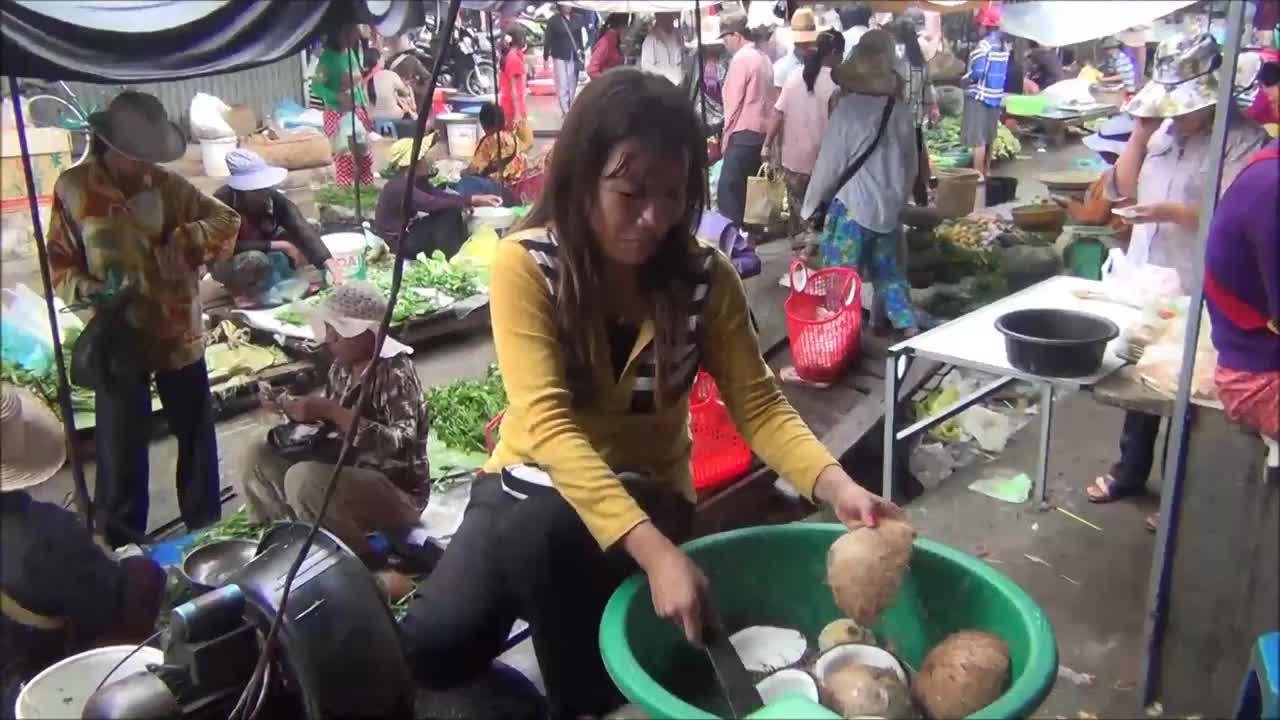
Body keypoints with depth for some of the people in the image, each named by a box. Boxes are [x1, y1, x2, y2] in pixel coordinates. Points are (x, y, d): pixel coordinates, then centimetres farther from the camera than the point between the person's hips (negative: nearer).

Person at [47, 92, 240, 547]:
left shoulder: (167, 184, 0)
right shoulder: (74, 188, -5)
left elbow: (228, 221, 4)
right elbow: (59, 262, -1)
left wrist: (185, 237, -14)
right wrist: (92, 290, -21)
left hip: (179, 333, 3)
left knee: (196, 436, 15)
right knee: (121, 453, 4)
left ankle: (207, 534, 34)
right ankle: (125, 552, 21)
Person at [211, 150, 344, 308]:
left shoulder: (275, 199, -20)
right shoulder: (222, 203, -30)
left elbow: (303, 230, -30)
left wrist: (330, 263, -44)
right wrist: (280, 245, -34)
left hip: (265, 252, 5)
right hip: (226, 262, -5)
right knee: (256, 259, -37)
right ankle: (239, 290, -6)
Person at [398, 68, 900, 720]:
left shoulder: (704, 276, -12)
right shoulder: (526, 264, -19)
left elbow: (758, 405, -10)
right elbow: (547, 422, -29)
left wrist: (835, 485, -32)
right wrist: (653, 551, -41)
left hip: (644, 487, 0)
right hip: (534, 478, 0)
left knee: (537, 533, -34)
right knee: (432, 647, -23)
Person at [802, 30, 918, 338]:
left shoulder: (848, 108, -14)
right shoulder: (902, 110, 0)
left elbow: (829, 164, -10)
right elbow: (911, 165, 10)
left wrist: (810, 206, 3)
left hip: (851, 207, -5)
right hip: (889, 208, 5)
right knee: (889, 271, 18)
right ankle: (909, 328, 15)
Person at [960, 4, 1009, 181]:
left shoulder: (985, 44, -16)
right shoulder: (1003, 44, 11)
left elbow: (977, 72, -20)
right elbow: (1003, 72, 14)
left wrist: (965, 77, -3)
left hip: (979, 95, -9)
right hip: (995, 95, 9)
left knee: (978, 138, -6)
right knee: (988, 138, 18)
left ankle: (978, 175, -7)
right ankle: (986, 172, 27)